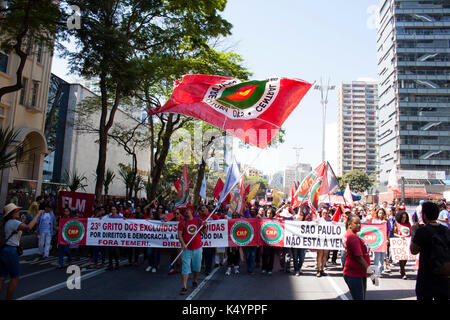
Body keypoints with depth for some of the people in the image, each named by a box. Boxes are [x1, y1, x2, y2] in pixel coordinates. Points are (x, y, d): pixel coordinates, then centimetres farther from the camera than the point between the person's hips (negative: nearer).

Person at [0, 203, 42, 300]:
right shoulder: (13, 222, -14)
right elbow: (28, 227, -31)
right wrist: (37, 215, -24)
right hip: (10, 251, -9)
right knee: (15, 278, 2)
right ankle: (8, 299, 6)